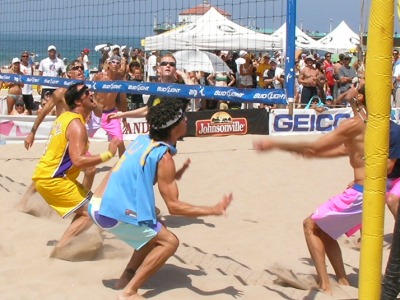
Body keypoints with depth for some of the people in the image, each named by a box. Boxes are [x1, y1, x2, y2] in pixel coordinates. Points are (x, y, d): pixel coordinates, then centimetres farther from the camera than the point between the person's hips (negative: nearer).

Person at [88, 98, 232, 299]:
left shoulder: (142, 140, 10)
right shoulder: (164, 157, -12)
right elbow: (174, 206, -14)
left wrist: (172, 176, 20)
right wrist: (213, 210, -11)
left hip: (99, 205, 8)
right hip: (114, 212, -8)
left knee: (156, 233, 24)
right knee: (169, 242, -2)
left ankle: (126, 277, 25)